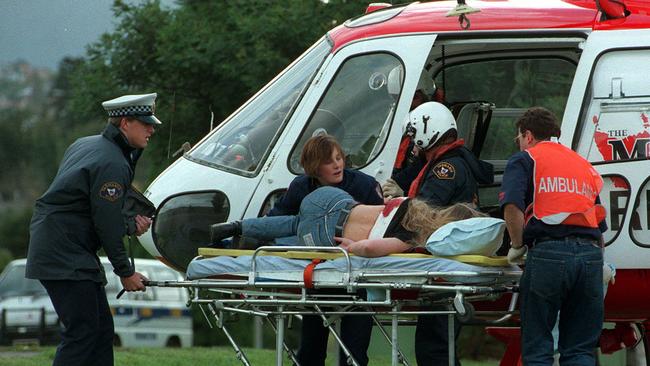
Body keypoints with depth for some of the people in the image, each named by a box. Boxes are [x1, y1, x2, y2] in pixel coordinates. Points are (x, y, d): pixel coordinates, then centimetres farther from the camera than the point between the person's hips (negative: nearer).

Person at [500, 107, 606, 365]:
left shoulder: (525, 160, 9)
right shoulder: (584, 165, 26)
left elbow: (513, 206, -11)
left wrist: (517, 247, 0)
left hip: (549, 252, -5)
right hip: (591, 253, 5)